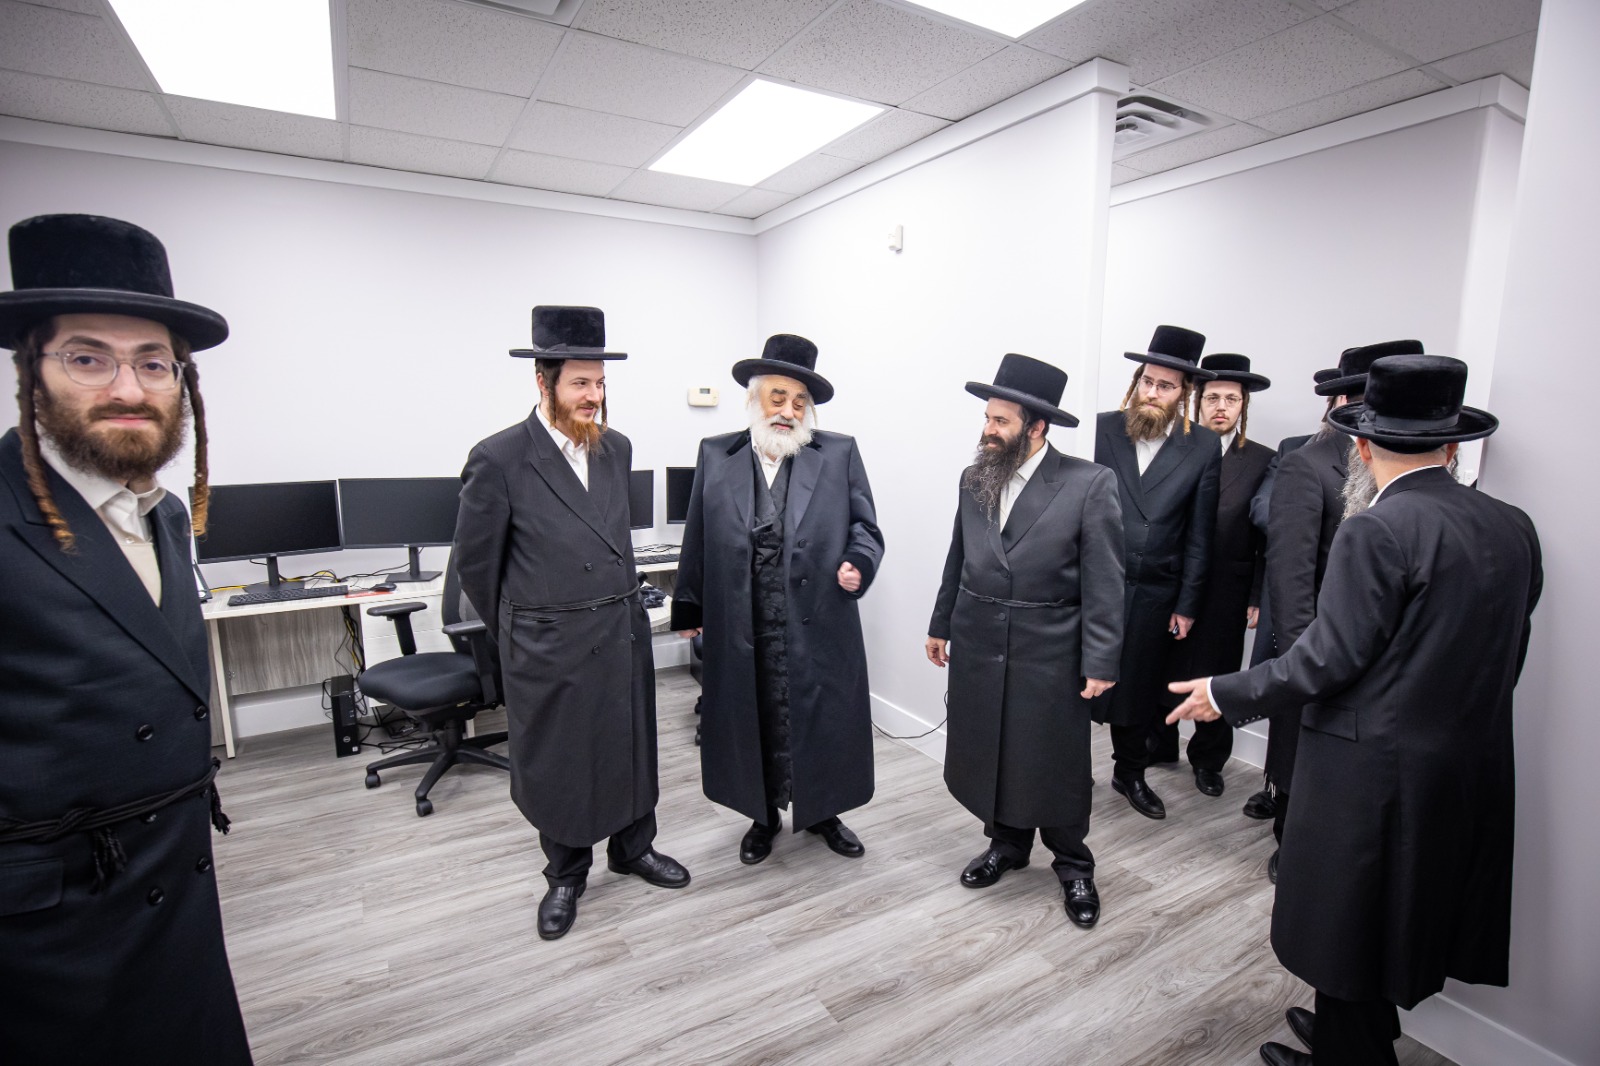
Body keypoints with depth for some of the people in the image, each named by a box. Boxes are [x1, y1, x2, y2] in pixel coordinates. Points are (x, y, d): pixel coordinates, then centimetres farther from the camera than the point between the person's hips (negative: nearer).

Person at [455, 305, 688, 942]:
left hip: (624, 633, 5)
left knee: (631, 748, 19)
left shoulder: (617, 449, 3)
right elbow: (475, 560, -3)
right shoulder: (499, 460, -13)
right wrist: (513, 635, 6)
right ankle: (566, 874, 37)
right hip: (549, 648, -4)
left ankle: (633, 847, 42)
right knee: (556, 763, 13)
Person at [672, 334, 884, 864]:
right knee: (755, 726, 16)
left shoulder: (839, 453, 0)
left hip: (818, 627, 0)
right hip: (743, 633, 1)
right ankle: (764, 816, 39)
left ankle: (821, 813, 40)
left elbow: (864, 528, 3)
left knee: (823, 724, 14)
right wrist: (688, 608, 10)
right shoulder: (716, 455, 4)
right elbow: (698, 539, 7)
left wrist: (857, 563, -18)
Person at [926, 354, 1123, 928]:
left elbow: (1104, 581, -11)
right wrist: (941, 624, 13)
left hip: (1050, 653, -4)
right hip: (978, 647, 4)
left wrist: (1100, 662, -11)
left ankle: (1073, 865, 35)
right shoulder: (974, 477, 3)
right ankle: (1006, 844, 40)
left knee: (1058, 764, 11)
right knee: (989, 753, 16)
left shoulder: (1090, 484, -12)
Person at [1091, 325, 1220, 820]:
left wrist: (1187, 605, 3)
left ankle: (1130, 772, 38)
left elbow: (1199, 534, 3)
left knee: (1141, 687, 16)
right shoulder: (1102, 429, -3)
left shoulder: (1204, 447, 1)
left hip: (1155, 593, 2)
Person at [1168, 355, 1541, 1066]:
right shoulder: (1513, 527, 1)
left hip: (1373, 769, -8)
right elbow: (1506, 654, 9)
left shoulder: (1376, 531, -21)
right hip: (1475, 763, 8)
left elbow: (1330, 656, -21)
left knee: (1348, 921, 12)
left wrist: (1227, 694, -11)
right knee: (1401, 915, 24)